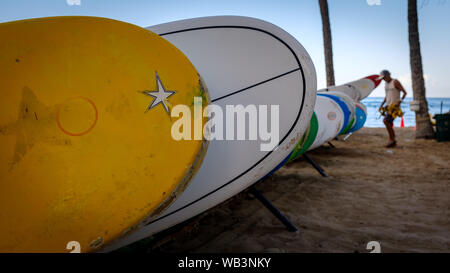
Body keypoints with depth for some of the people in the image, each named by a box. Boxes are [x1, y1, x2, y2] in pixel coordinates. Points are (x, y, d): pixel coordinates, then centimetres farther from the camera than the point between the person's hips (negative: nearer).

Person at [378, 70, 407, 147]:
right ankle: (392, 141, 14)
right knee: (389, 125, 5)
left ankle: (392, 139, -12)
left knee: (385, 121, -21)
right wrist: (382, 105, 14)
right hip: (388, 106, 8)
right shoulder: (386, 84, 16)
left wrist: (399, 101, -24)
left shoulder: (395, 82, -9)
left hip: (395, 106, -8)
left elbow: (405, 92, -12)